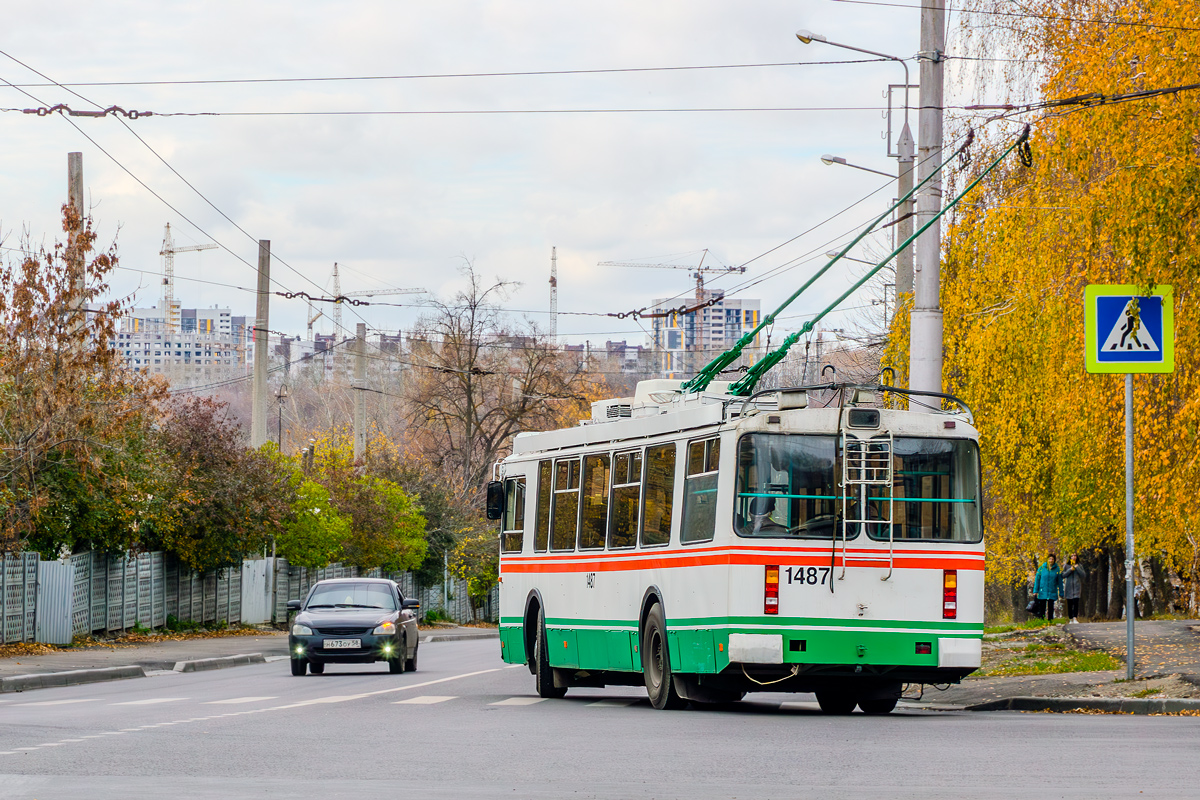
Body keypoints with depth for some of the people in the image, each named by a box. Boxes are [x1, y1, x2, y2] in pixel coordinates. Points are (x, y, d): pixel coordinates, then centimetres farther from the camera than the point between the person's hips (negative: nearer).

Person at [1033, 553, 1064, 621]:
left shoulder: (1057, 570, 2)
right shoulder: (1041, 568, 1)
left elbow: (1060, 582, 6)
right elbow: (1037, 580, 3)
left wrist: (1061, 593, 5)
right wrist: (1035, 591, -3)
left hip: (1052, 593, 0)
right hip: (1042, 592, 0)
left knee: (1050, 608, 0)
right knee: (1042, 608, 1)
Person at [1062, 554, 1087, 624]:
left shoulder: (1079, 565, 11)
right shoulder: (1067, 565, 11)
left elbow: (1084, 575, 2)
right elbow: (1063, 575, 2)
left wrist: (1077, 568, -6)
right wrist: (1070, 569, -11)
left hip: (1077, 586, -1)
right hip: (1068, 586, 1)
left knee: (1076, 602, -16)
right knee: (1069, 603, 0)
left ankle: (1075, 618, -23)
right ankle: (1070, 619, 5)